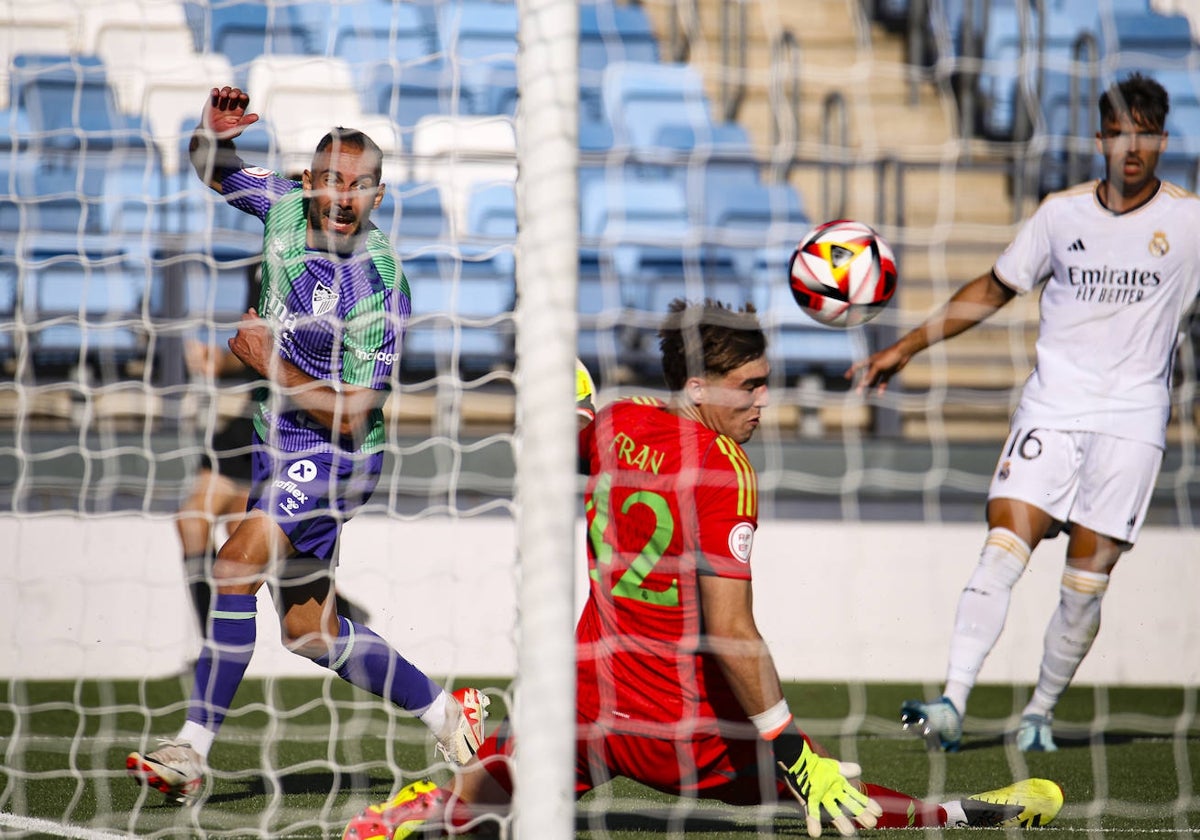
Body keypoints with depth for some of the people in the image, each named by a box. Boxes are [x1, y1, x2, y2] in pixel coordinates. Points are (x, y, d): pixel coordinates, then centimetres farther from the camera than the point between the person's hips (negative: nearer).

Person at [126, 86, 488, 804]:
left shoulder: (381, 289, -20)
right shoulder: (287, 207, -3)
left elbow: (349, 416, -20)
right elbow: (215, 170, 14)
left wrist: (272, 364, -24)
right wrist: (214, 131, -8)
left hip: (333, 456, -8)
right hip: (282, 448, 8)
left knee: (236, 565, -27)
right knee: (310, 632, 14)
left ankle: (193, 749, -27)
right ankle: (447, 714, 29)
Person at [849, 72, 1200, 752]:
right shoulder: (1062, 213, 7)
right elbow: (993, 290, 17)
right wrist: (907, 347, 15)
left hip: (1132, 420, -1)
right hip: (1051, 409, 1)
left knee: (1087, 580, -6)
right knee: (1003, 547, -14)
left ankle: (1041, 714, 11)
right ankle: (952, 706, -20)